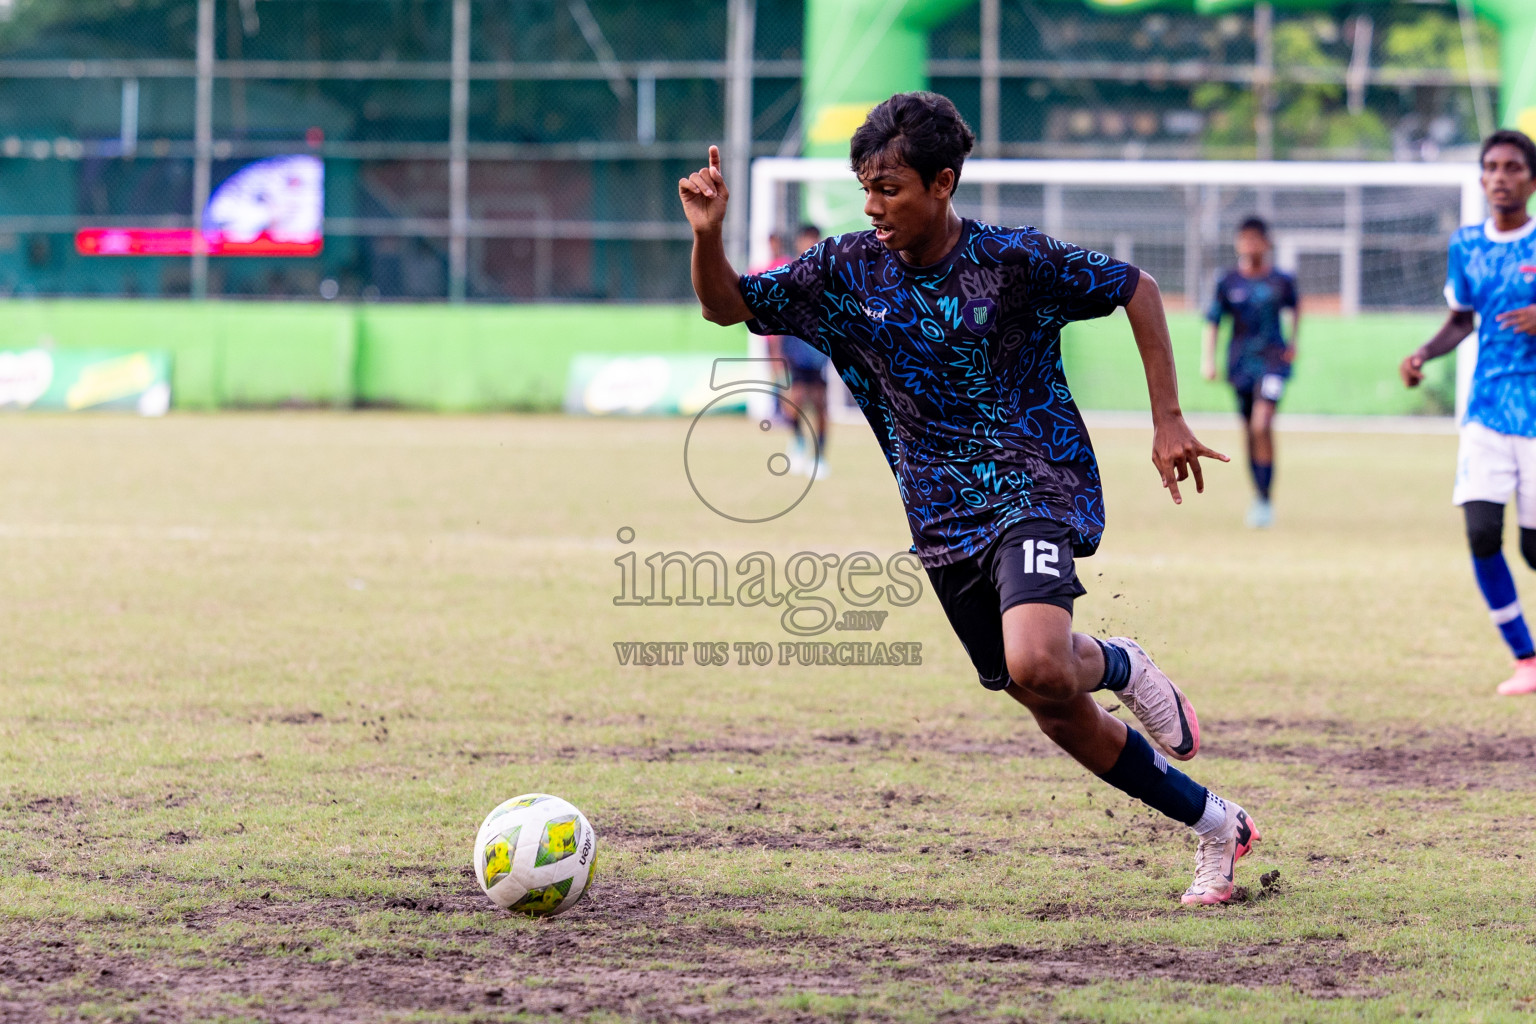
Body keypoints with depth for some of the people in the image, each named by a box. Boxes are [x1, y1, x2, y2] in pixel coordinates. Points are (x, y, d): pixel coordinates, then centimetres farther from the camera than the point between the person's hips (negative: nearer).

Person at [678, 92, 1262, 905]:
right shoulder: (848, 271, -1)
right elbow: (727, 305, 2)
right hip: (943, 525, 5)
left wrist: (1168, 422, -4)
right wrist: (708, 235, -18)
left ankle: (1117, 666, 5)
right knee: (1057, 714, 7)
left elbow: (1135, 289, -1)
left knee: (1038, 666, -32)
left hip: (1036, 493, -5)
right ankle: (1216, 825, 25)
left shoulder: (1013, 260, -12)